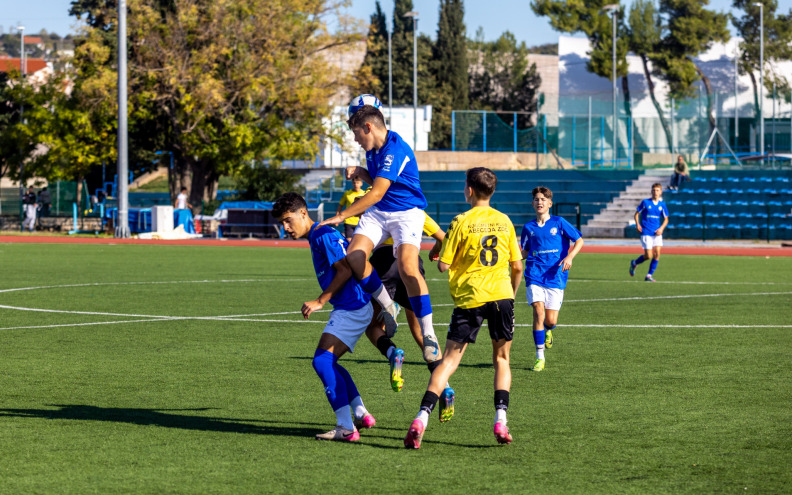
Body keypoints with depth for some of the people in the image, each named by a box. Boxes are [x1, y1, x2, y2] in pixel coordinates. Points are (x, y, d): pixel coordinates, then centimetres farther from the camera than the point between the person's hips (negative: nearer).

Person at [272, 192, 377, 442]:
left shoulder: (324, 235, -13)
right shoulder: (315, 238, 18)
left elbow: (345, 269, -20)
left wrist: (320, 301, -18)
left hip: (352, 307, -11)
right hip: (348, 308, 11)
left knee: (322, 361, -18)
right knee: (327, 363, 18)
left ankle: (346, 428, -22)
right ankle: (361, 414, 24)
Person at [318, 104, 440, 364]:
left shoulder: (395, 150, -22)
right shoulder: (372, 148, 8)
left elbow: (376, 193, -26)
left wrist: (342, 216, -24)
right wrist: (360, 173, 2)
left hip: (406, 212, -8)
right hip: (378, 212, 8)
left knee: (407, 267, -28)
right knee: (355, 256, -16)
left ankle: (428, 334, -23)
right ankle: (388, 308, 3)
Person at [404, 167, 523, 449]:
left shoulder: (462, 222, -3)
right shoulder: (504, 221, 8)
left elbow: (444, 265, -4)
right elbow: (517, 266, 12)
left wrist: (440, 260, 19)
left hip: (469, 299, -2)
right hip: (501, 295, 2)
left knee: (449, 360, -2)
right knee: (501, 359, 15)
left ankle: (422, 419, -13)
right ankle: (501, 420, 0)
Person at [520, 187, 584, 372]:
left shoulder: (559, 223, 3)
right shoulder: (528, 228, 11)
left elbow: (579, 240, 4)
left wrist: (569, 257, -12)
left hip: (555, 276, -1)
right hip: (535, 276, 1)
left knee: (551, 320, -3)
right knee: (538, 311, -17)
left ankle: (547, 330, 38)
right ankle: (540, 357, -10)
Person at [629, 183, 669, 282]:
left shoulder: (662, 204, 6)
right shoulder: (645, 202, -2)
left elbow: (666, 219, 12)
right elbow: (637, 213, 7)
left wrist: (661, 228, -6)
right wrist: (637, 224, -10)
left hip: (657, 233, 3)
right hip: (646, 233, -3)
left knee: (657, 254, -10)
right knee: (648, 256, -9)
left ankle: (649, 275, 1)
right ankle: (634, 263, 22)